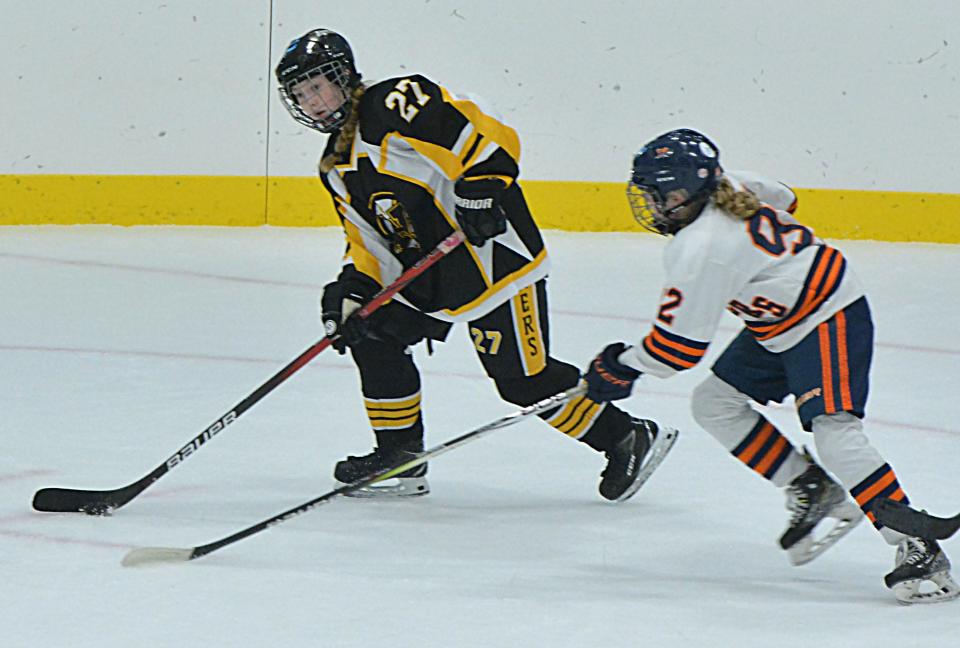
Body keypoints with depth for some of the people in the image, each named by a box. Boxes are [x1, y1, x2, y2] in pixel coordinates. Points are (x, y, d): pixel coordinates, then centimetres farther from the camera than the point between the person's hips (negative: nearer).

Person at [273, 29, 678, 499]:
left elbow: (486, 133, -22)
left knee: (524, 380, -7)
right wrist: (353, 289, -4)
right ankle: (401, 459, 12)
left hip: (494, 252, -9)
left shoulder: (395, 105, -15)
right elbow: (368, 239, 13)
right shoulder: (337, 166, 14)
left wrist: (481, 187, -32)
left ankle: (629, 439, 8)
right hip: (429, 272, 9)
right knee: (373, 334, 1)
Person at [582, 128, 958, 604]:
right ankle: (812, 493, 12)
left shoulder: (698, 251, -27)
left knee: (834, 434, -24)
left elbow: (681, 346, -21)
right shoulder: (728, 188, -3)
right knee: (715, 402, 7)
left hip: (830, 319, -11)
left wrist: (622, 368, -4)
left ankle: (919, 549, -23)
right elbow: (782, 201, 20)